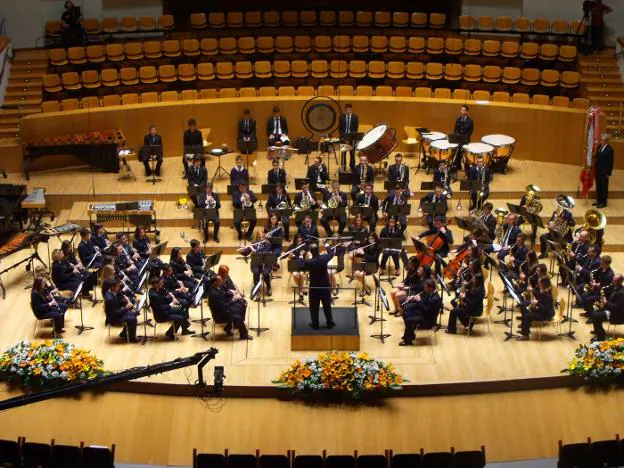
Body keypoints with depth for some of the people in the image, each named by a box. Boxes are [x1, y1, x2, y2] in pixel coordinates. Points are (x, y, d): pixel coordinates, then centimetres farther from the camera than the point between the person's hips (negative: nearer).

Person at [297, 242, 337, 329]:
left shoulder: (308, 262, -23)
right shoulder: (324, 258, -15)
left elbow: (302, 267, -2)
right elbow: (331, 254, 8)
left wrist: (300, 258, 11)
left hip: (314, 287, -3)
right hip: (325, 286, 3)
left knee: (314, 307, 12)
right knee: (327, 305, 17)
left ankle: (315, 324, 18)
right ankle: (330, 322, 25)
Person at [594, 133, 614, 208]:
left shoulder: (609, 149, -16)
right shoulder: (599, 147, 5)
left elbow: (610, 162, -15)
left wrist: (609, 173, -14)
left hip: (604, 172, -7)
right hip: (598, 170, 7)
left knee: (604, 187, 5)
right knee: (598, 186, 15)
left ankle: (603, 202, 14)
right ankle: (598, 200, 27)